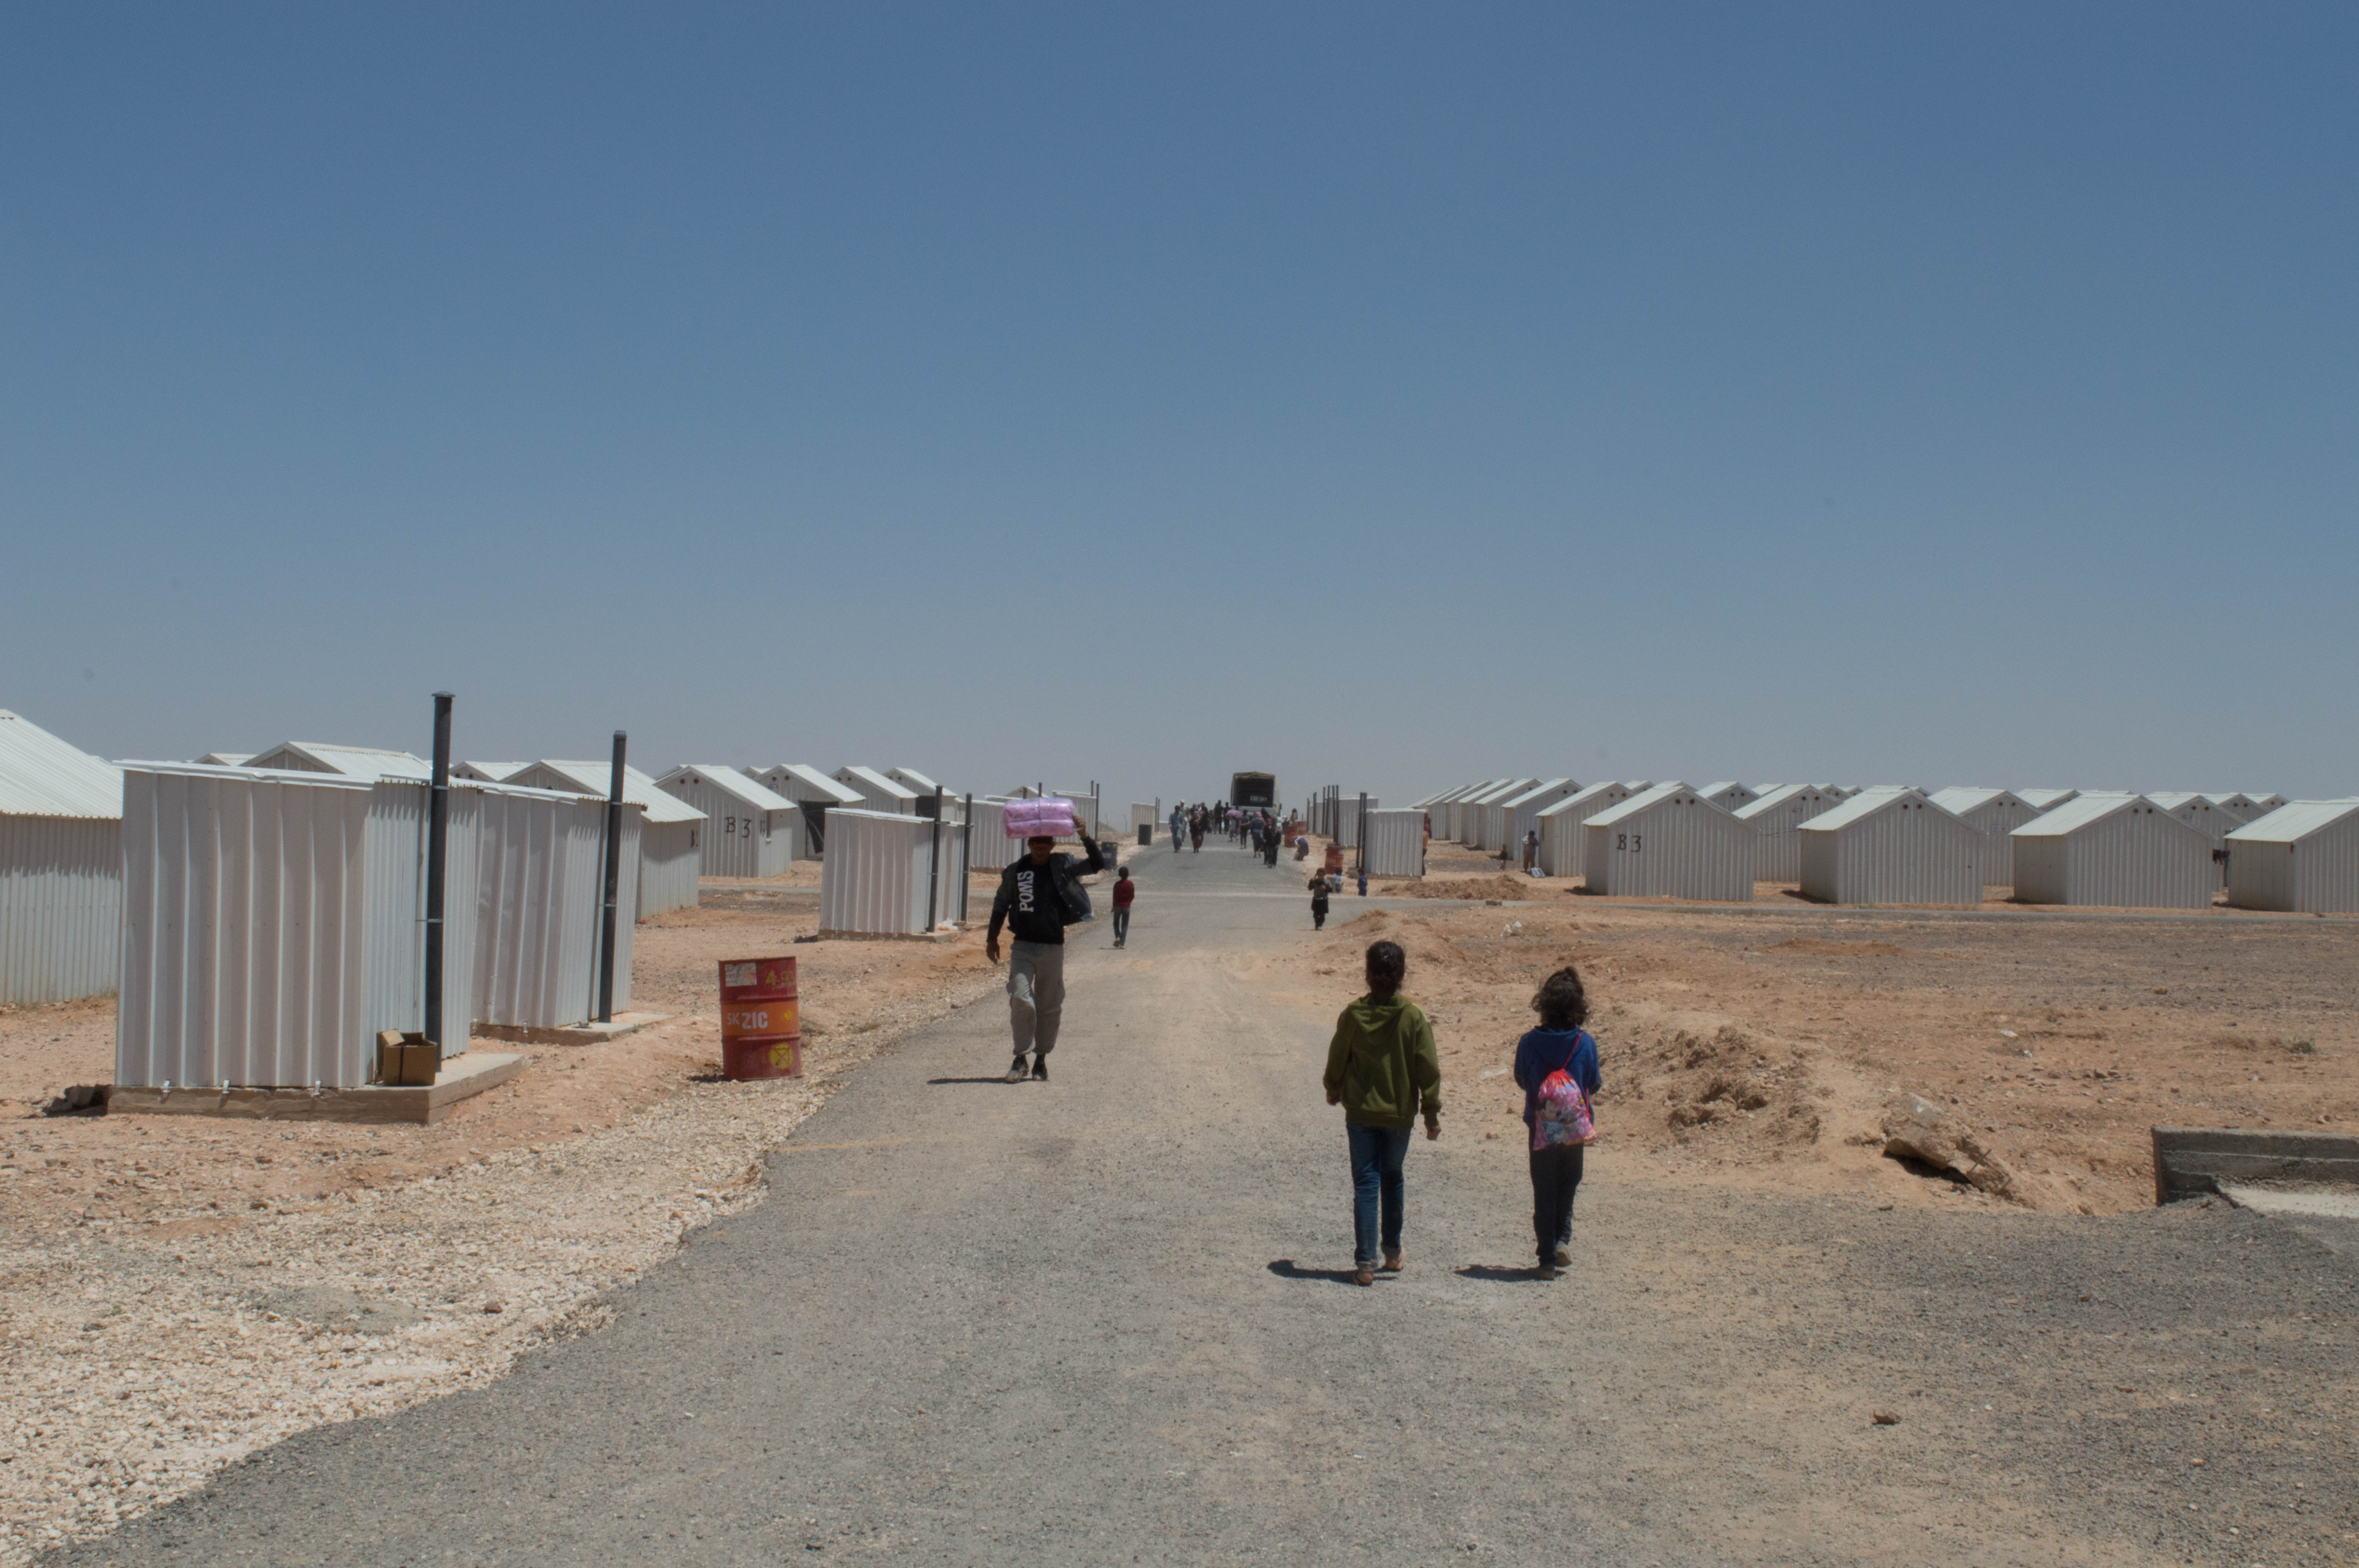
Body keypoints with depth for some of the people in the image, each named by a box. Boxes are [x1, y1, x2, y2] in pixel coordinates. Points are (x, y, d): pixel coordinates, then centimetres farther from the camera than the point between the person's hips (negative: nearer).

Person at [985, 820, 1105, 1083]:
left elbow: (1098, 864, -5)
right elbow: (1000, 905, 16)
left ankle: (1041, 1059, 18)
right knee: (1020, 999, -14)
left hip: (1053, 948, 0)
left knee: (1049, 1006, 5)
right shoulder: (1015, 872, 6)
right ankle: (1021, 1056, -4)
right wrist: (992, 938, 13)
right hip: (1022, 947, 0)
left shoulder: (1063, 867, 3)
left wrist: (1085, 838, -17)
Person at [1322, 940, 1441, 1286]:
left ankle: (1365, 1262, -5)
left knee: (1365, 1183, 2)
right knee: (1392, 1179, 20)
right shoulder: (1413, 1017, -11)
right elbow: (1428, 1068, -8)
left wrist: (1333, 1089, 22)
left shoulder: (1353, 1015, -11)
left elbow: (1338, 1058, 2)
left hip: (1361, 1112, -1)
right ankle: (1393, 1251, 32)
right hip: (1400, 1113, 1)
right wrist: (1432, 1112, 2)